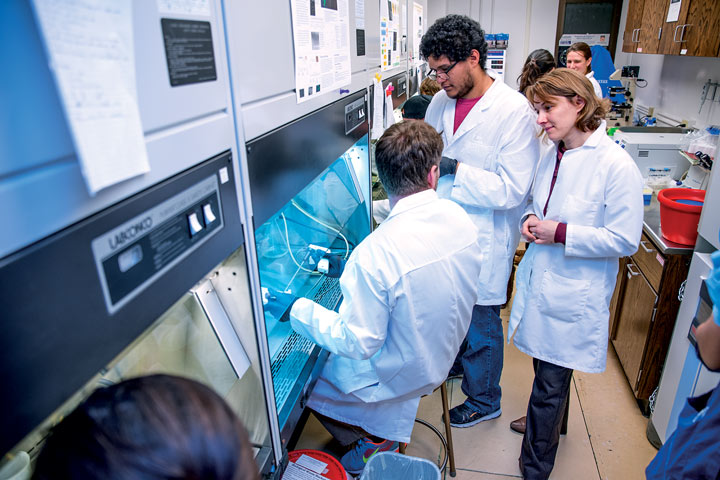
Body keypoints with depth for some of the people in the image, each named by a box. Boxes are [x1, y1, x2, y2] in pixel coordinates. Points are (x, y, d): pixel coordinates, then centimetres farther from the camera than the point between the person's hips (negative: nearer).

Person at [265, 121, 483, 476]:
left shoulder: (376, 253, -35)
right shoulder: (459, 218, -13)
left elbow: (358, 344, -26)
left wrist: (296, 310, -16)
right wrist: (354, 272, 6)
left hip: (400, 375, -7)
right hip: (443, 355, 7)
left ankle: (374, 441, 24)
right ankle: (384, 429, 27)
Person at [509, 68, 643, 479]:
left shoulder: (616, 165, -18)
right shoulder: (552, 155, 3)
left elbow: (625, 240, -17)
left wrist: (559, 233, -20)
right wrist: (531, 221, -4)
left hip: (575, 294, -6)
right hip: (542, 278, 6)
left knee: (550, 384, 7)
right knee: (549, 373, 24)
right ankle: (550, 424, 51)